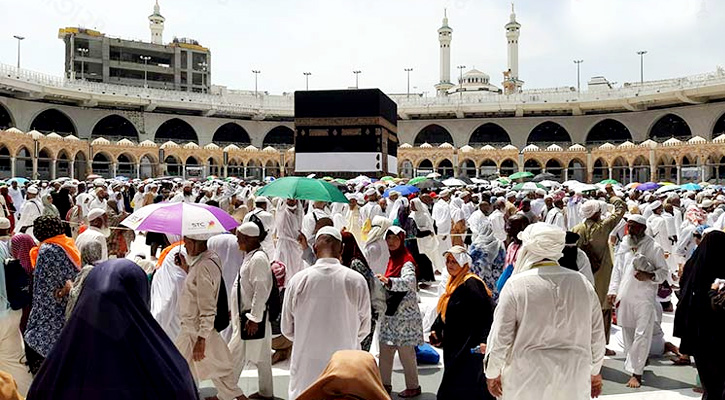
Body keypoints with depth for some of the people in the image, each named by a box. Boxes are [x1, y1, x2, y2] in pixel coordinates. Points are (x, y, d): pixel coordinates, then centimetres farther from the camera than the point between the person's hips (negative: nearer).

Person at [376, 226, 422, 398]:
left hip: (404, 314, -8)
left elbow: (409, 282, -34)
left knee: (405, 351, 0)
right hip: (391, 313, 8)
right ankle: (385, 384, 22)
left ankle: (413, 386, 14)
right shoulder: (392, 259, 11)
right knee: (385, 350, 11)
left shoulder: (406, 261, -15)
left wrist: (389, 281, -46)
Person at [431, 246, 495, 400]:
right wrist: (436, 329, 16)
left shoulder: (471, 283, -17)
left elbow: (488, 312, -22)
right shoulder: (453, 282, 13)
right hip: (454, 345, 9)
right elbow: (444, 312, 23)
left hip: (468, 346, -9)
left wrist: (484, 340, -26)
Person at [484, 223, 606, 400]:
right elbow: (597, 335, 8)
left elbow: (500, 336, -8)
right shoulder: (583, 283, 0)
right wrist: (595, 372, 23)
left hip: (527, 379, -3)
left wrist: (492, 373, 6)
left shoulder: (516, 285, -12)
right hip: (574, 384, 3)